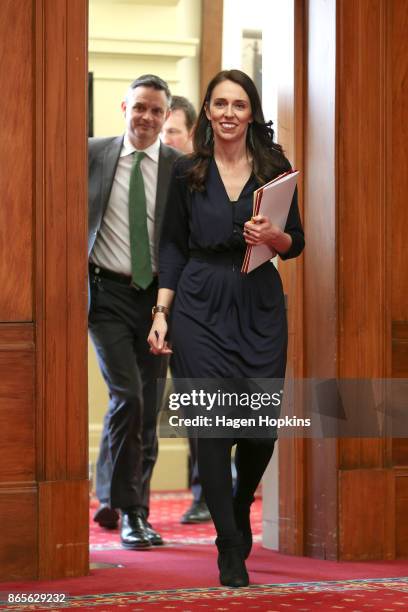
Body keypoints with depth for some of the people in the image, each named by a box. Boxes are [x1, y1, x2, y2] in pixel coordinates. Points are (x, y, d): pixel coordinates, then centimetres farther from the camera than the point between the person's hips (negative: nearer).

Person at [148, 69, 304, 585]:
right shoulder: (187, 172, 4)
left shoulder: (275, 167, 3)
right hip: (201, 308, -1)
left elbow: (296, 244, 7)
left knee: (263, 425, -1)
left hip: (261, 309, 1)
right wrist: (161, 313, -1)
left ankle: (242, 507, 32)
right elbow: (173, 246, 7)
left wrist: (273, 236, -16)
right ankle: (230, 548, 3)